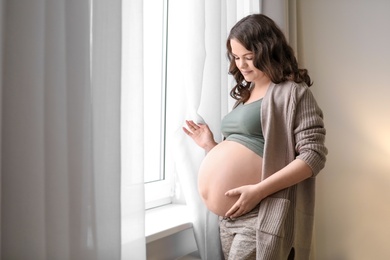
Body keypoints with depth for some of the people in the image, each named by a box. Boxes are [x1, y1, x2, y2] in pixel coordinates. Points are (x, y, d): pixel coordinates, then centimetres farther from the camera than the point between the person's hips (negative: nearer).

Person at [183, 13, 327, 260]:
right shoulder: (245, 95, 16)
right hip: (229, 217, 8)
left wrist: (259, 190, -21)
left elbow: (313, 155, -15)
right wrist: (211, 145, 7)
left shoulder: (292, 92, -6)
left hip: (260, 216, -7)